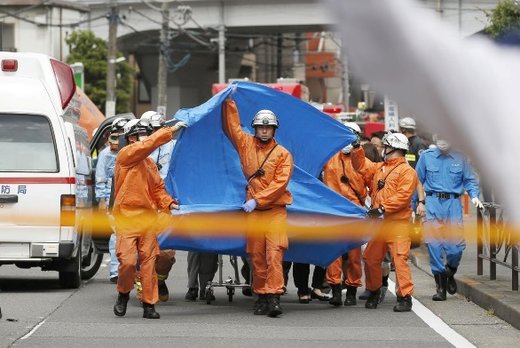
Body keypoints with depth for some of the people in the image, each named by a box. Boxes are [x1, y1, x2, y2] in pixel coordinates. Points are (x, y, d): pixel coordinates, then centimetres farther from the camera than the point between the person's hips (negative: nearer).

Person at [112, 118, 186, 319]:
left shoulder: (149, 163, 16)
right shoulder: (125, 155, -5)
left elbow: (157, 187, 17)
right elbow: (150, 144, -18)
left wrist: (168, 203, 0)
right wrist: (171, 130, -15)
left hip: (148, 218, 6)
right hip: (127, 217, -6)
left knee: (148, 261, 2)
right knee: (127, 261, -10)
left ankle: (149, 304, 6)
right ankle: (123, 295, 15)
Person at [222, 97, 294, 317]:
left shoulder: (282, 154, 2)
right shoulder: (246, 145, 12)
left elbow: (280, 182, -8)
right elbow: (231, 125, 14)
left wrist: (257, 200, -14)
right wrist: (229, 102, 8)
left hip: (275, 210, -3)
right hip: (253, 211, 3)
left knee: (274, 253, -14)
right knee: (256, 255, 4)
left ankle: (274, 297, -20)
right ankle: (261, 296, 10)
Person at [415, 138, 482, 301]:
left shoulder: (460, 158, 8)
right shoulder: (426, 156, 8)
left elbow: (470, 180, 11)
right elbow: (417, 181, 11)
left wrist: (474, 196, -6)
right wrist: (419, 201, 3)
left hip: (453, 203, 0)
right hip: (433, 202, 0)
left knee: (456, 245, -7)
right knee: (434, 245, -5)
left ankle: (450, 274, 24)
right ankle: (440, 286, 4)